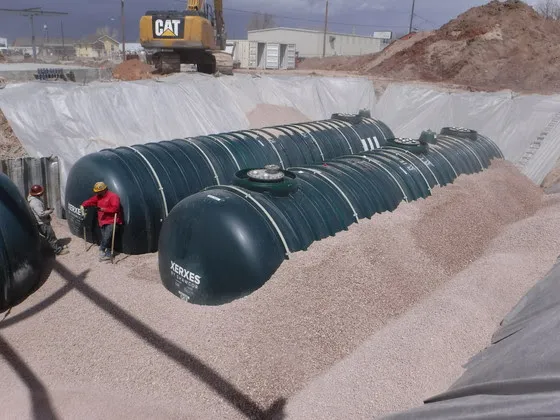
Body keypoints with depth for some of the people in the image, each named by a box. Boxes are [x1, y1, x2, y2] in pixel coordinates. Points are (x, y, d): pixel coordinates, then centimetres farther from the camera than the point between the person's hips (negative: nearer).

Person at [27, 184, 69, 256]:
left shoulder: (35, 199, 7)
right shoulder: (35, 202, -26)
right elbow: (41, 213, -31)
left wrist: (46, 210, 7)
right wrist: (50, 211, -16)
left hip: (43, 222, 11)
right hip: (42, 224, -11)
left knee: (51, 235, 19)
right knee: (51, 236, -2)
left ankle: (59, 247, 30)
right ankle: (58, 250, 6)